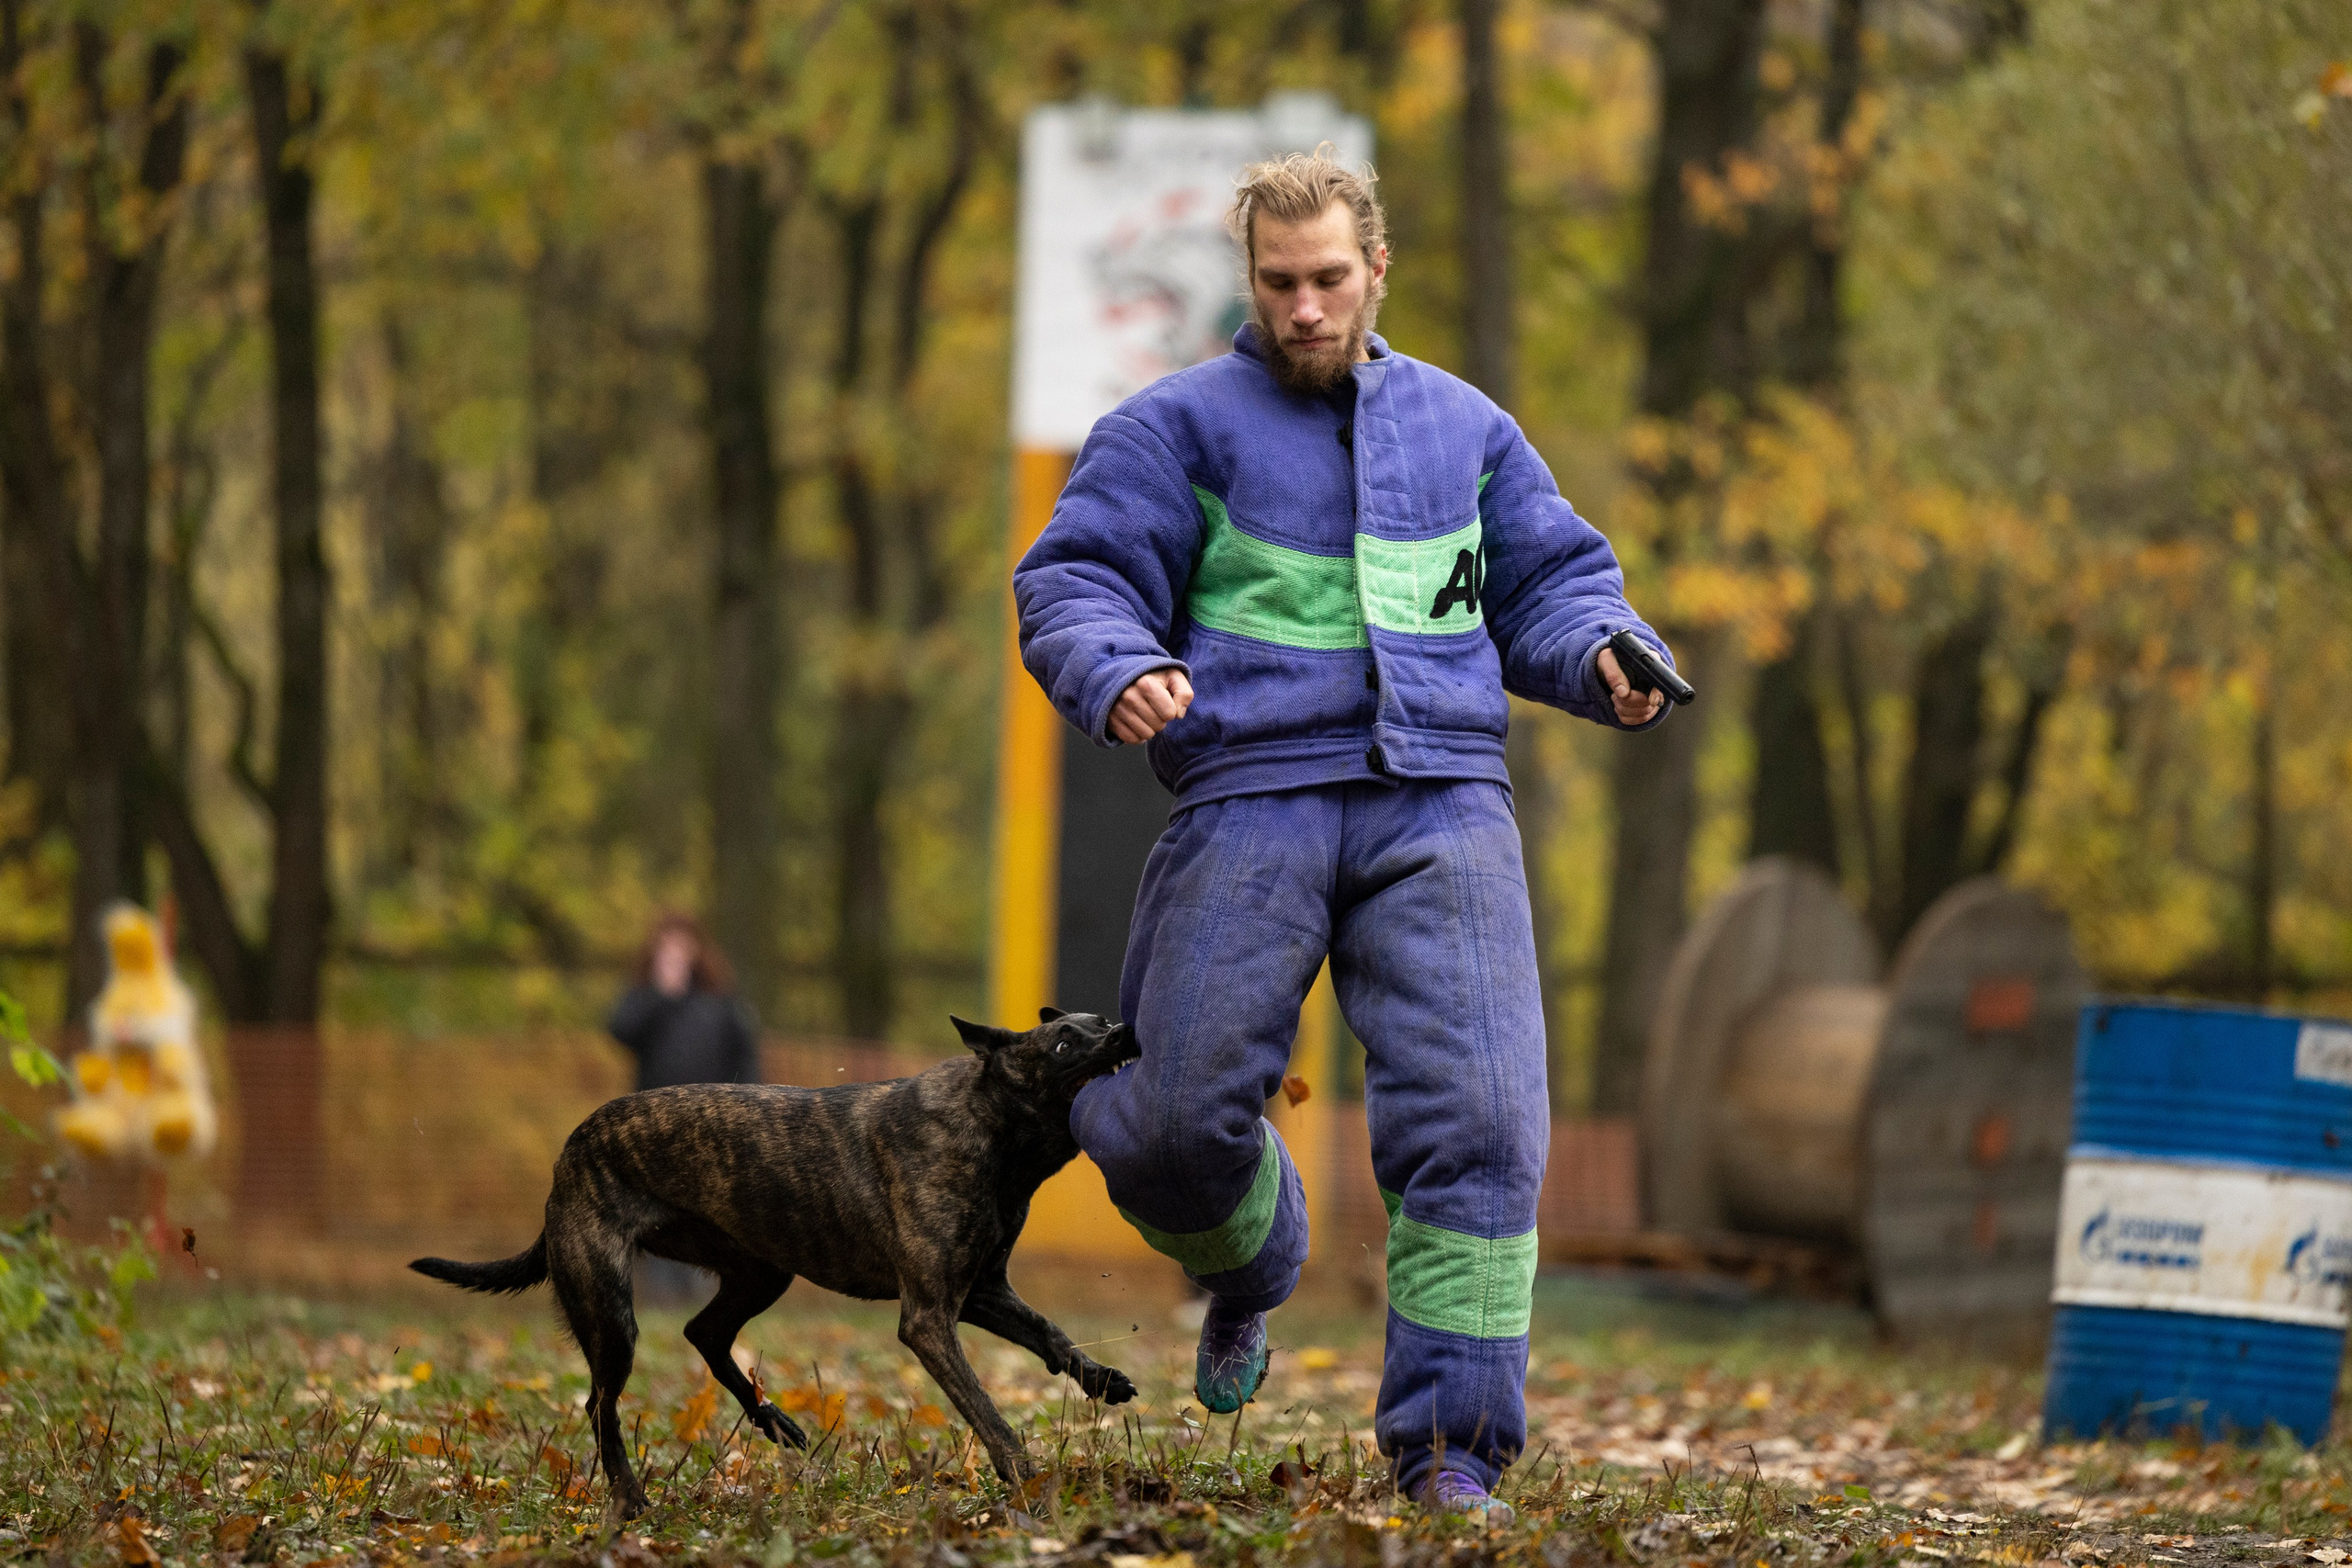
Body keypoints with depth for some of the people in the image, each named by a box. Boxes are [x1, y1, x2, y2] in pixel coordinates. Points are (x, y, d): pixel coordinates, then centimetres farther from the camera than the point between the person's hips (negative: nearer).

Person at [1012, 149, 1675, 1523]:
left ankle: (1451, 1447, -7)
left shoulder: (1462, 428, 19)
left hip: (1440, 805, 1)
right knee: (1180, 1119, -7)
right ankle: (1254, 1265, 31)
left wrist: (1607, 659, 2)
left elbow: (1550, 584, 24)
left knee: (1477, 1118, -13)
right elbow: (1075, 583, 1)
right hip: (1252, 801, -1)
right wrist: (1118, 674, -21)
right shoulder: (1180, 427, 8)